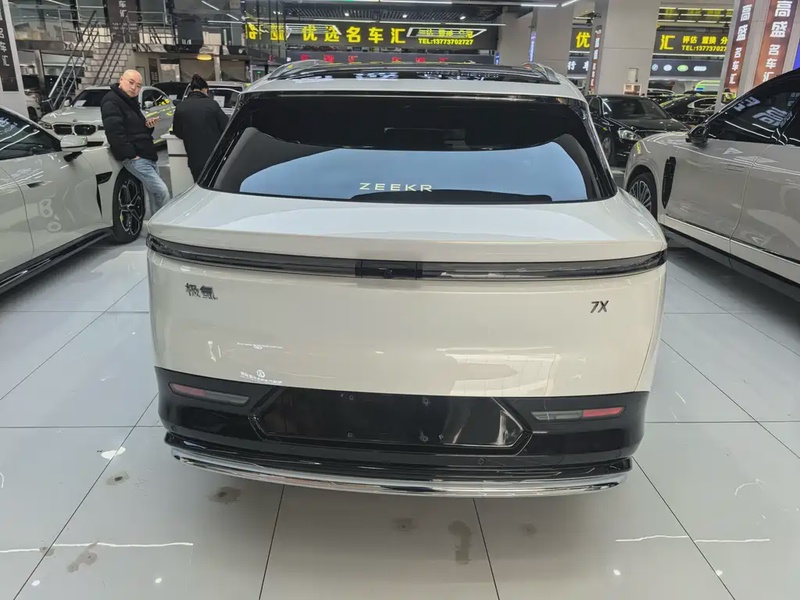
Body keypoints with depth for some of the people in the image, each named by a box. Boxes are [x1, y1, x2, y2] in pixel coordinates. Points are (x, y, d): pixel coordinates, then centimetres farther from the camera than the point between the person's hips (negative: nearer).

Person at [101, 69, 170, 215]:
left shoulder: (131, 101, 20)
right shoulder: (111, 102, -9)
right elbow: (114, 133, -19)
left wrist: (148, 125, 5)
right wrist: (132, 154, -21)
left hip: (147, 154, 9)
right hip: (134, 157, -9)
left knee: (155, 194, 10)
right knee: (162, 192, -16)